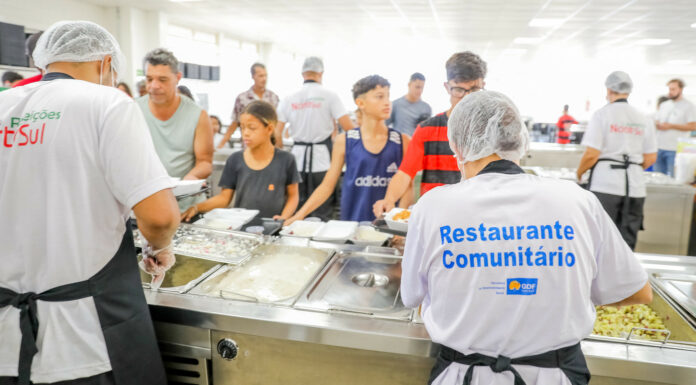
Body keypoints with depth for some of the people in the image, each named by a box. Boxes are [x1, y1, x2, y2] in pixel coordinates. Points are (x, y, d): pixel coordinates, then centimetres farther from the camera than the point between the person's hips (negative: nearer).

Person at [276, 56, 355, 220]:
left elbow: (277, 135, 4)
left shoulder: (289, 99, 7)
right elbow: (348, 127, -10)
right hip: (322, 159, -3)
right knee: (322, 212, 3)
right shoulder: (329, 96, -3)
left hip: (298, 159, 3)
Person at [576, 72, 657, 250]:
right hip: (634, 187, 4)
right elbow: (651, 158, 11)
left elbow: (591, 154, -10)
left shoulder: (602, 115, -5)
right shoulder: (644, 119, 9)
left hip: (605, 184, -4)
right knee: (627, 242, 10)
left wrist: (579, 172, 7)